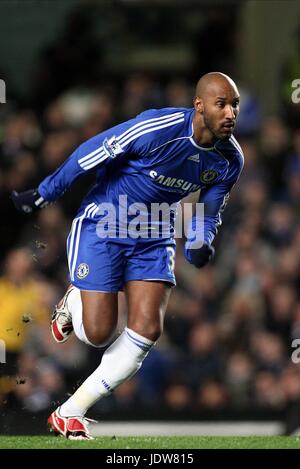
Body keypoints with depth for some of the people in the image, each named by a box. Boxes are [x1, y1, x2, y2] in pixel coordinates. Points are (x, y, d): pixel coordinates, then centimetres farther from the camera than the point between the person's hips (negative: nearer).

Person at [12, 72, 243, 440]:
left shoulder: (230, 160, -7)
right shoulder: (158, 128, -28)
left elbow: (209, 212, 7)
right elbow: (90, 154, -17)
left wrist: (199, 243, -17)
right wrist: (43, 195, -8)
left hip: (153, 238, 5)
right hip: (101, 228, -5)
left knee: (147, 330, -10)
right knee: (97, 333, -9)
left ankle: (69, 414, 3)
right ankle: (74, 302, 30)